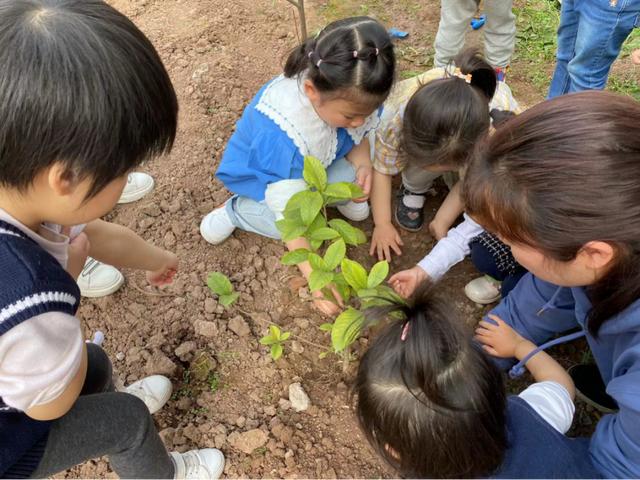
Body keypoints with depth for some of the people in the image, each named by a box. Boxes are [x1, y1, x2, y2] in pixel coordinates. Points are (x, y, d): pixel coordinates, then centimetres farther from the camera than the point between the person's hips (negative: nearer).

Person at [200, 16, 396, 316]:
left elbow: (359, 136, -4)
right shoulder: (282, 134, -44)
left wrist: (363, 165, -26)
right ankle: (237, 209, -3)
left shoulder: (350, 95, -27)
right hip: (265, 170, -4)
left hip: (318, 158, 5)